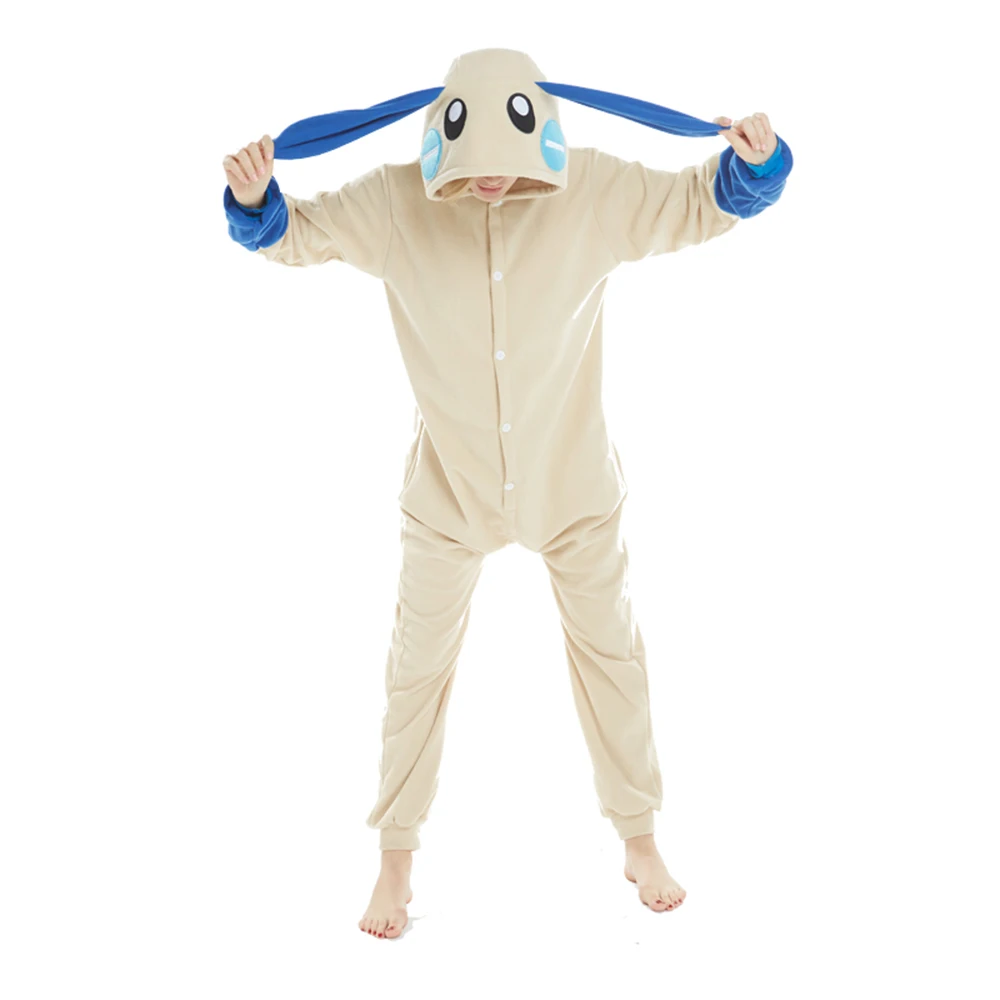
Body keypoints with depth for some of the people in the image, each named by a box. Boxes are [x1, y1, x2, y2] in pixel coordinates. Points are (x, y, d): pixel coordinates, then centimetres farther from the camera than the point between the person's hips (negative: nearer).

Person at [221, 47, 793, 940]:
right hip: (450, 488, 0)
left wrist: (754, 161, -26)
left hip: (573, 482, 1)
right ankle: (396, 858, 32)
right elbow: (299, 232, -4)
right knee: (419, 667, 11)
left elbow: (700, 204, -4)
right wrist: (255, 198, -27)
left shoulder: (594, 191, -15)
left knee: (612, 653, 14)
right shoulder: (396, 202, -15)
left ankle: (639, 839, 37)